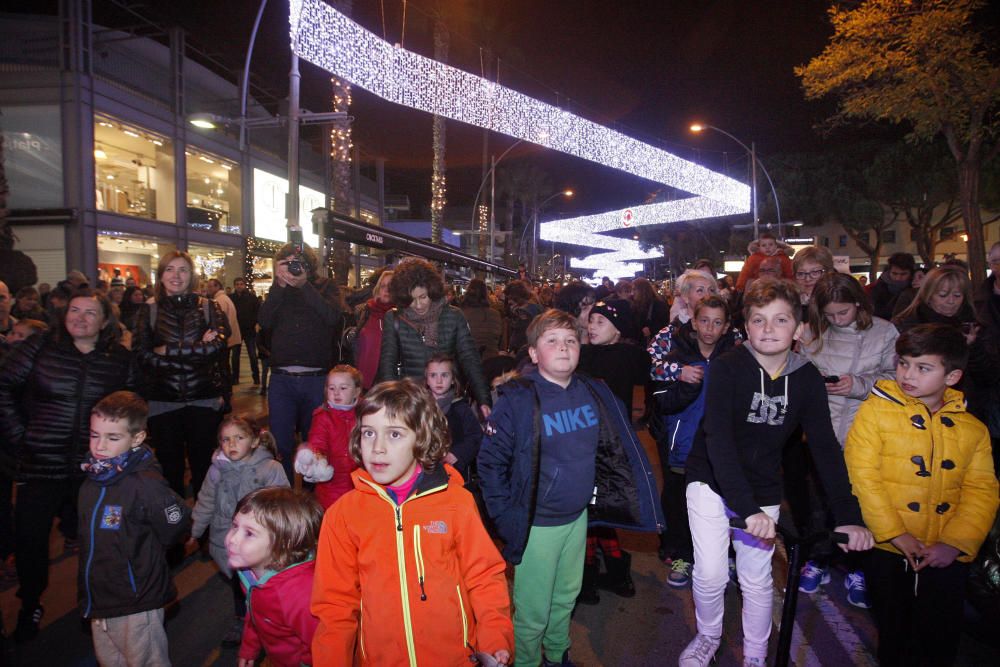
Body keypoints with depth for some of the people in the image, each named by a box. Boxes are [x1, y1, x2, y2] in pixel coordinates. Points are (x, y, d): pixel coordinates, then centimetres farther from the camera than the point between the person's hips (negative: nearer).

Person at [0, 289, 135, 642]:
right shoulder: (39, 347, -3)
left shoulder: (120, 359, 1)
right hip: (40, 464, 0)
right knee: (30, 537, 8)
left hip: (94, 466, 0)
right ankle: (30, 605, 32)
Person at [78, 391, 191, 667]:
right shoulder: (93, 477, -2)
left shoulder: (146, 484, -26)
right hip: (98, 601, 8)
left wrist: (144, 551, -3)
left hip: (136, 605, -7)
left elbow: (178, 524, -18)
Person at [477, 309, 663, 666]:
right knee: (533, 611, 10)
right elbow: (490, 462, -15)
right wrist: (506, 516, -15)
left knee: (566, 597, 25)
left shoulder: (593, 393, -3)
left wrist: (598, 495, 4)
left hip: (579, 517, 6)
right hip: (536, 525, -5)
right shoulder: (518, 399, -19)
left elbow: (613, 449, 9)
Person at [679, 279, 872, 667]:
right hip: (711, 480, -2)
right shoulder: (727, 368, -19)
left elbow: (825, 448, -9)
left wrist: (849, 515, -19)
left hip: (763, 490, 3)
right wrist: (747, 508, -36)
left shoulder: (807, 379, -8)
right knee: (710, 574, -3)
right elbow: (718, 439, -27)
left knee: (757, 579, 7)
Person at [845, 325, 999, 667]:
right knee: (893, 635, 14)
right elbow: (862, 473, -11)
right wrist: (895, 533, -15)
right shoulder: (876, 410, -6)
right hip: (888, 551, -2)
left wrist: (954, 543, -13)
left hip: (947, 558, 2)